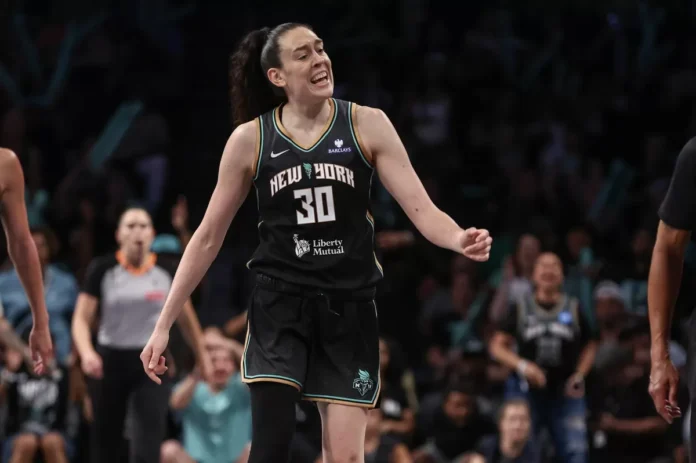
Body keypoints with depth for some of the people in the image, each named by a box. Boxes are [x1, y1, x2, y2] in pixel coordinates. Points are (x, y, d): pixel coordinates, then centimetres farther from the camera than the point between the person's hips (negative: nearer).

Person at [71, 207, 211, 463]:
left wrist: (202, 357, 19)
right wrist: (87, 353, -26)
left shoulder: (167, 272, 0)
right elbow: (81, 319, -7)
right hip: (110, 362, 0)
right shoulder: (102, 269, -5)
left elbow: (186, 318, 13)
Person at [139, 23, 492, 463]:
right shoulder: (251, 139, -1)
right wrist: (164, 324, 4)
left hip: (349, 310, 1)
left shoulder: (366, 126, -3)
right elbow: (209, 237, 5)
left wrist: (459, 239, -31)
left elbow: (421, 209, -8)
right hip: (280, 309, -1)